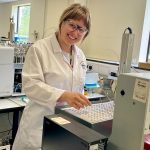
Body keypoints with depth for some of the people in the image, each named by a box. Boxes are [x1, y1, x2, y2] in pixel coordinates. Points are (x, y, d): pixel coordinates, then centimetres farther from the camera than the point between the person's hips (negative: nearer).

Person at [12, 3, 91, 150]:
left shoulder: (80, 55, 9)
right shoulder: (39, 49, -10)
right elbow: (31, 84, -18)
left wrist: (80, 103, 7)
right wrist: (64, 96, -28)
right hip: (41, 121, -5)